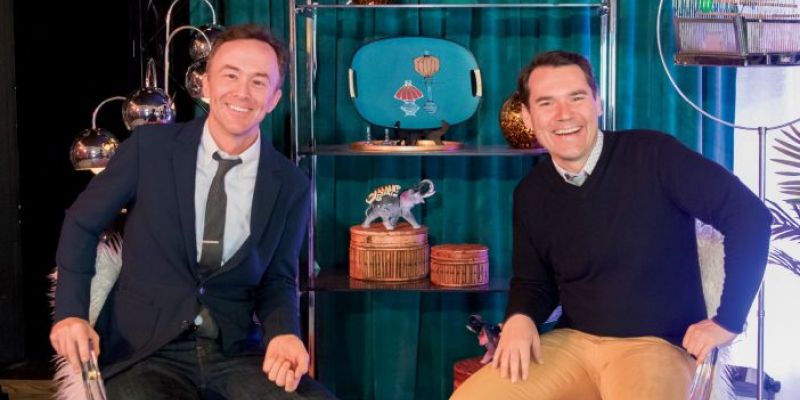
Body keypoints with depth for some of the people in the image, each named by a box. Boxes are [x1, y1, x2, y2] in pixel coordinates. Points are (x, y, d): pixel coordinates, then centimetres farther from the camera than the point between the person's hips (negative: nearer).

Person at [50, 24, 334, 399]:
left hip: (236, 354, 3)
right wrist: (71, 312, -2)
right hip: (145, 351, -2)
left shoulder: (291, 186, 3)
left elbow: (278, 280, 10)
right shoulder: (150, 146, -2)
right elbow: (82, 222, 9)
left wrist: (282, 333, -11)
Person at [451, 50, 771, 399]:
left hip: (656, 344, -4)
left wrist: (727, 320, -11)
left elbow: (749, 214, -12)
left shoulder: (653, 155, -10)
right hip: (571, 342, 5)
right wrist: (520, 318, -5)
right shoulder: (530, 194, 6)